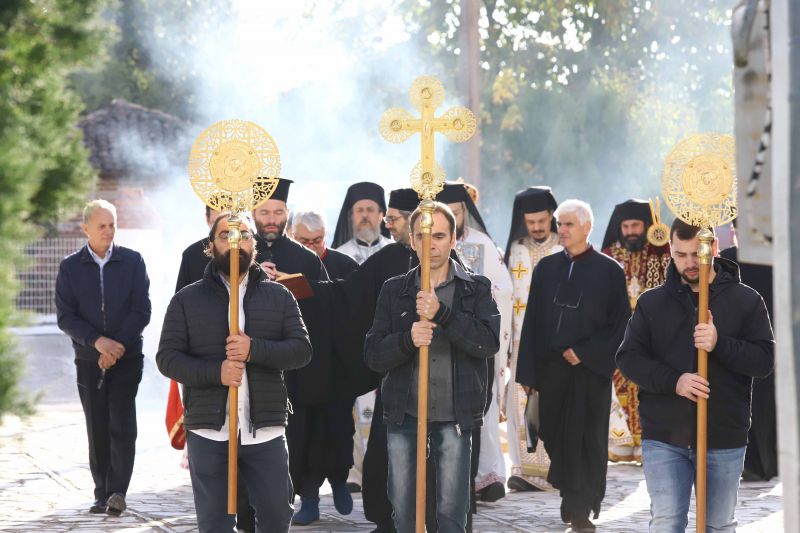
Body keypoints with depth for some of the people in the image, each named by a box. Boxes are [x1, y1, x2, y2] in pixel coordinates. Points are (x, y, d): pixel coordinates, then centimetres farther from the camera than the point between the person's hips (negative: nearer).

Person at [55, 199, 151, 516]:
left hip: (127, 358, -1)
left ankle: (117, 492, -11)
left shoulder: (132, 262, 2)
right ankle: (103, 494, 8)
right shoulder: (70, 267, 3)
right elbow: (65, 317, -2)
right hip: (89, 360, 1)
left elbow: (142, 311, -2)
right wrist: (98, 342, -16)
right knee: (97, 429, 3)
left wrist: (117, 346, -13)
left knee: (121, 424, -10)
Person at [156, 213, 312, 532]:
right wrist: (216, 372, -17)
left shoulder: (279, 296, 8)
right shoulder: (187, 299, 4)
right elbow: (167, 358, -1)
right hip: (209, 431, -1)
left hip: (266, 429, 1)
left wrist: (255, 350, -18)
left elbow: (302, 349, 0)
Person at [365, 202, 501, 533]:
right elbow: (373, 354, 1)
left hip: (454, 416, -2)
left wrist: (442, 314, -24)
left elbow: (490, 342, -12)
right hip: (404, 414, 2)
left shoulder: (476, 289, 3)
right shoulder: (394, 290, 7)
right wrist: (407, 340, -20)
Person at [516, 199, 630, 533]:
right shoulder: (546, 267, 9)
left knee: (587, 440, -1)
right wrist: (527, 371, 3)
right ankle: (570, 499, 25)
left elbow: (620, 324, -3)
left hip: (590, 370, -3)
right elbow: (532, 321, 8)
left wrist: (584, 353, -11)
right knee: (555, 436, 8)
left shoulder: (609, 271, -1)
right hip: (550, 368, 3)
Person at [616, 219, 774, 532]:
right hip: (664, 437, 0)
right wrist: (673, 381, -16)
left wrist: (720, 344, -23)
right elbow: (628, 358, 1)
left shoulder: (746, 301, 1)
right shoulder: (652, 302, 5)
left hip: (724, 438, 0)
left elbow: (765, 360, -5)